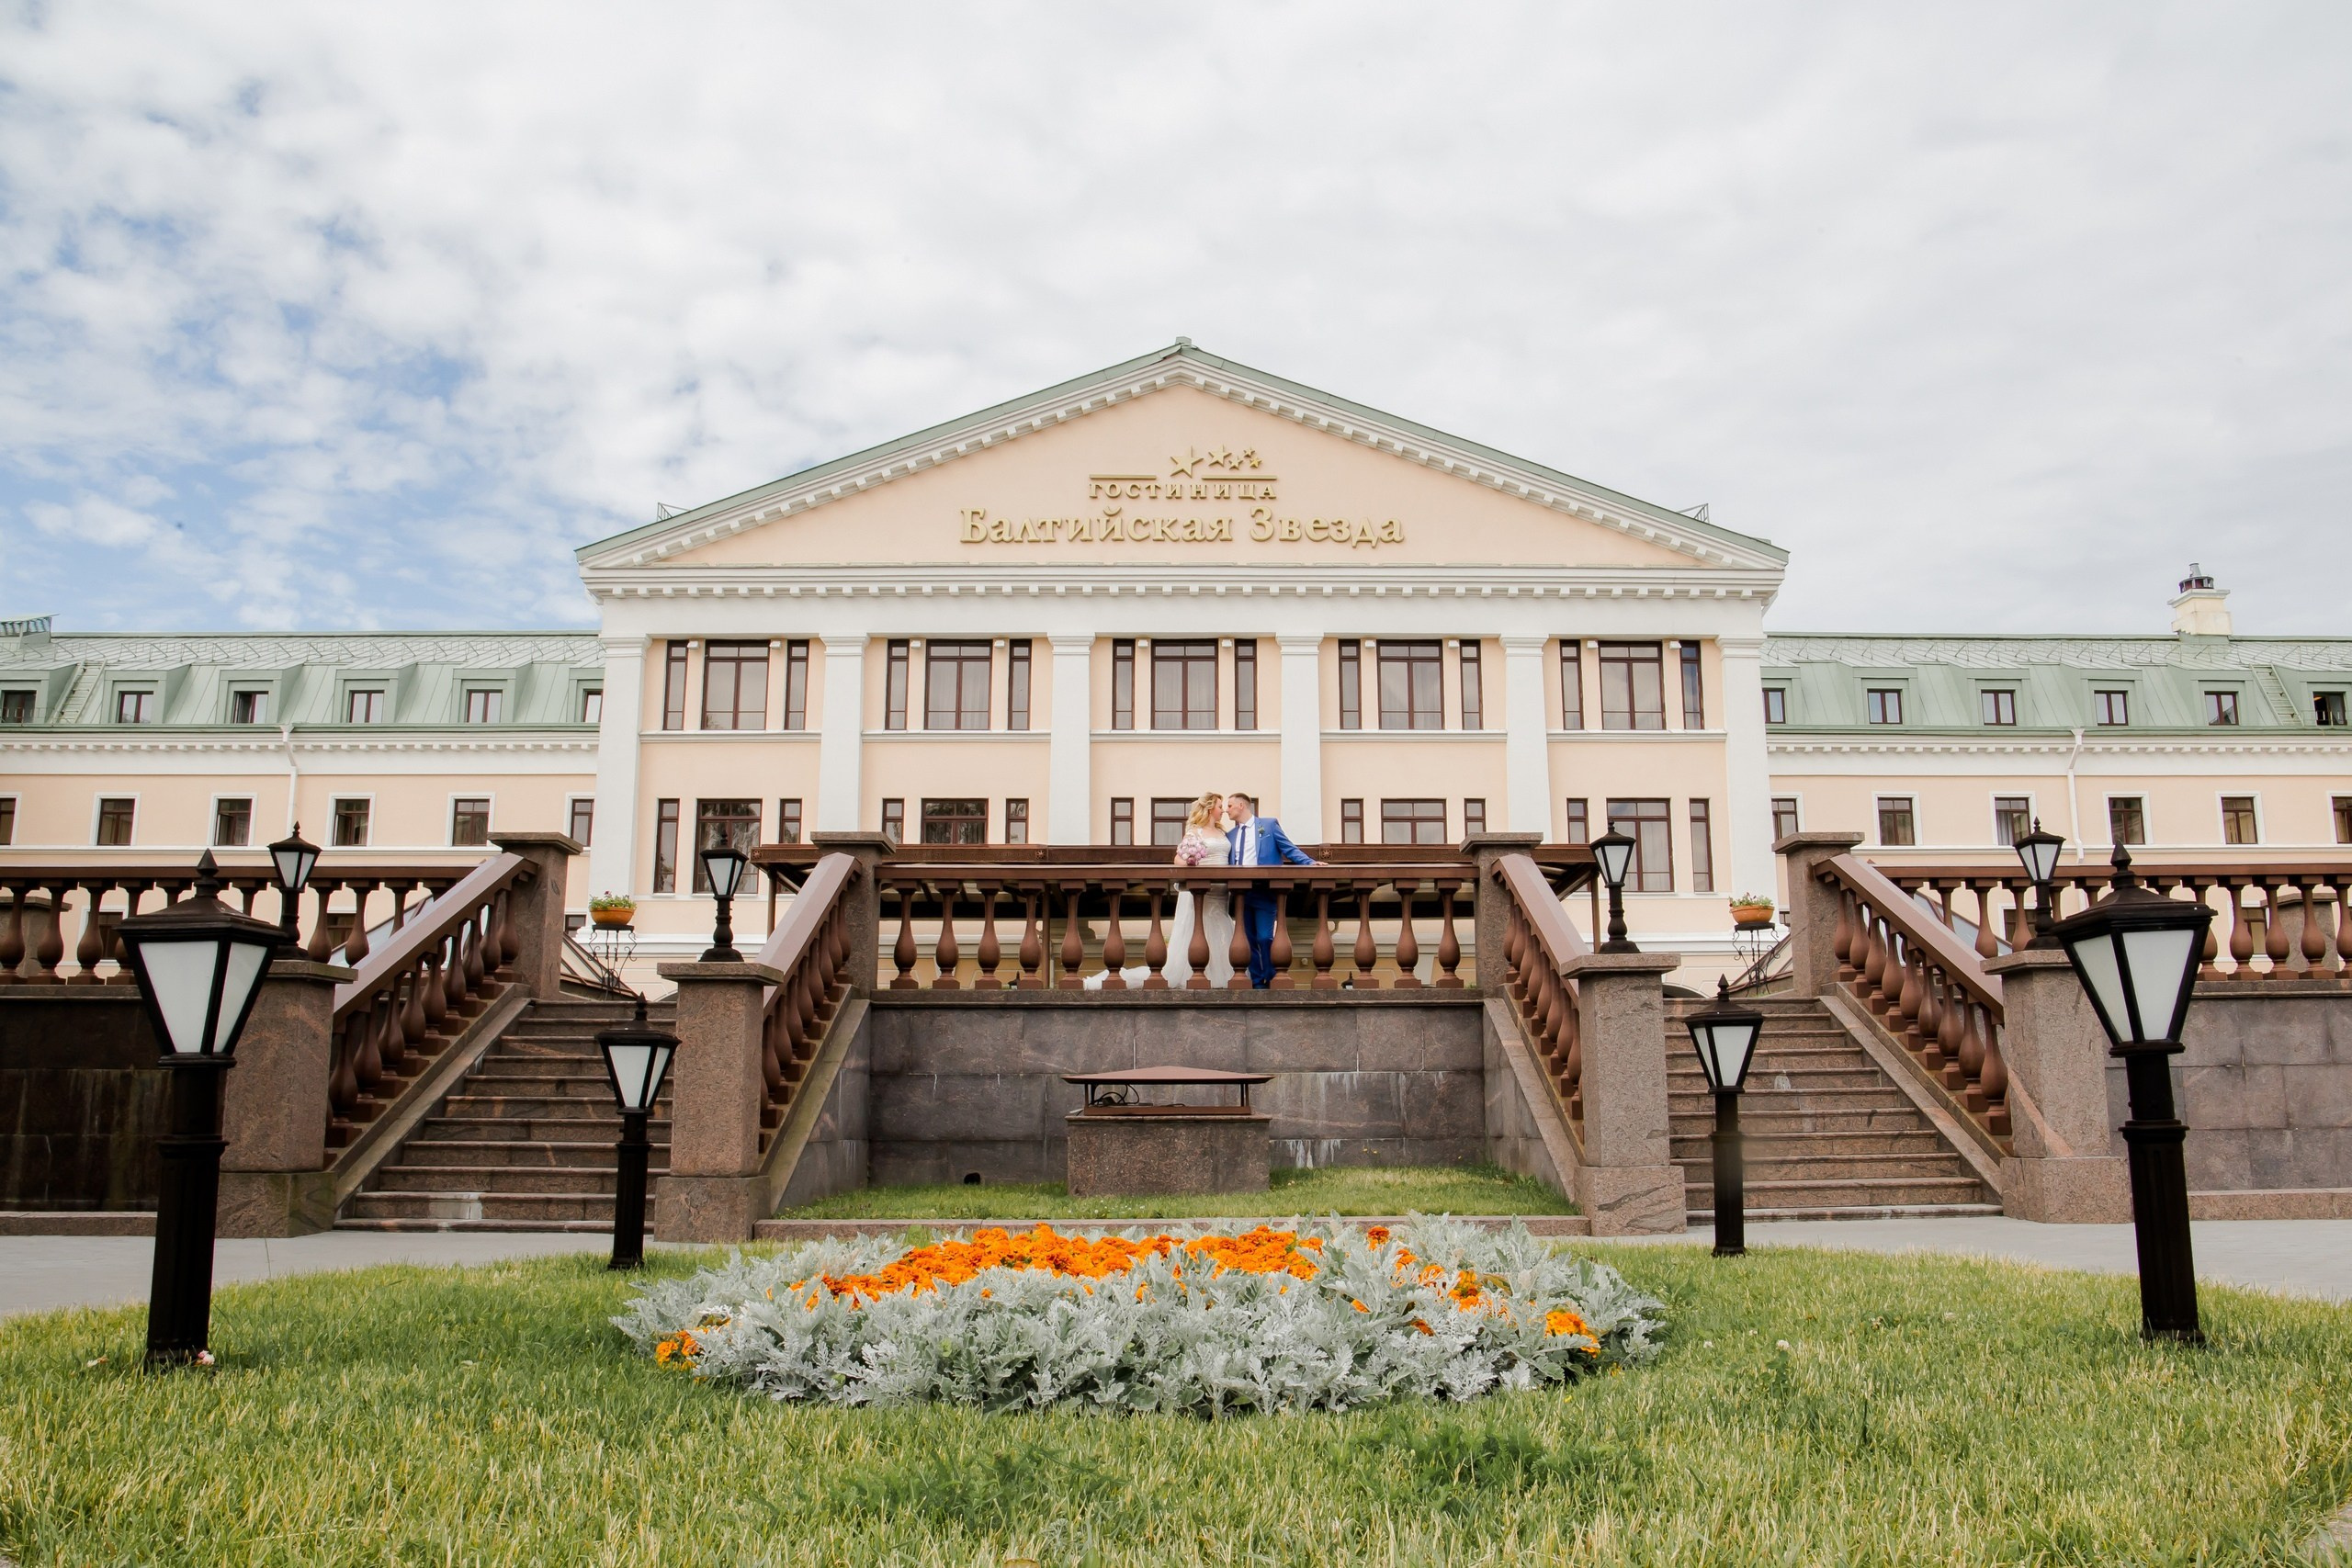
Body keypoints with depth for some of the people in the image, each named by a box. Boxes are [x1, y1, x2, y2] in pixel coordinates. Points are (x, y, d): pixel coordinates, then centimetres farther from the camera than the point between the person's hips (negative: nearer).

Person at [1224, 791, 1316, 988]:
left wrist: (1310, 863, -12)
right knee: (1249, 939, 7)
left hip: (1264, 892, -5)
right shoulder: (1230, 835, 16)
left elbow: (1290, 849, 0)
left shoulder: (1269, 825, 3)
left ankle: (1272, 981, 3)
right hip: (1241, 893, 5)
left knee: (1265, 938, -10)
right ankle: (1257, 982, 15)